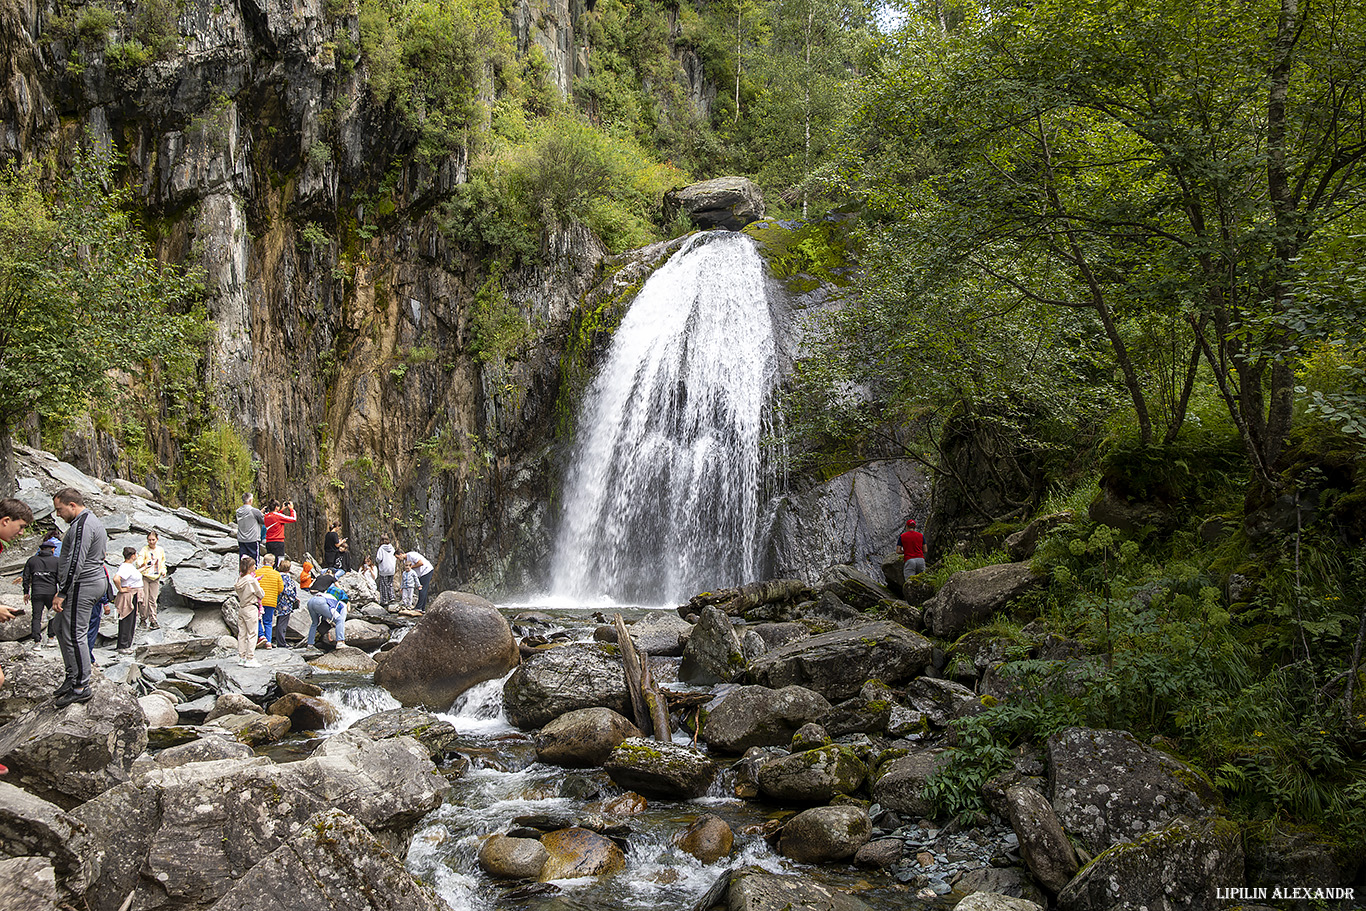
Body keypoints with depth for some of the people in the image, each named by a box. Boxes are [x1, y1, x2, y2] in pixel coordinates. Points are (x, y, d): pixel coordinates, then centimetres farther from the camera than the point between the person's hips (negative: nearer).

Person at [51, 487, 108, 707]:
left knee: (74, 636, -8)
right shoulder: (92, 522, 17)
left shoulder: (82, 526, -17)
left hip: (82, 586, -11)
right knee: (61, 628, 17)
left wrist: (61, 593, -21)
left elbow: (75, 563, -23)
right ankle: (72, 676, 22)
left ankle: (81, 688, -4)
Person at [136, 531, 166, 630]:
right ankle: (143, 619, 11)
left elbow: (163, 562, 21)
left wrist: (163, 571, 5)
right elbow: (140, 559, -21)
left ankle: (153, 621, 4)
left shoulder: (160, 550, 9)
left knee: (153, 600, 3)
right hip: (144, 577, -3)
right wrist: (142, 565, -42)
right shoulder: (144, 549, -6)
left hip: (155, 578, 3)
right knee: (144, 600, -4)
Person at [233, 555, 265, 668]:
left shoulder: (240, 579, 3)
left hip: (241, 607, 7)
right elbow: (261, 595, -10)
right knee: (252, 634, -1)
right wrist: (259, 587, 10)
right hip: (251, 608, -7)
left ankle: (241, 658, 17)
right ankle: (250, 659, -1)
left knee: (242, 633, 12)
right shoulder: (252, 580, -17)